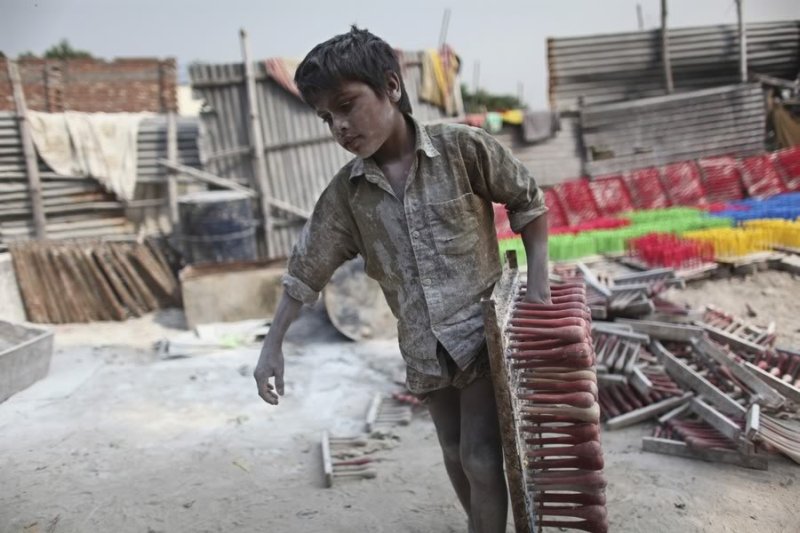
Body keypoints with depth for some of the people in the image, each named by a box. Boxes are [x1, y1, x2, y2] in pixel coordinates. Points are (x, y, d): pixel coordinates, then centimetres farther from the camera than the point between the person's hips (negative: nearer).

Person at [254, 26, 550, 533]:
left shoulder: (464, 147, -14)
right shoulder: (345, 193, -4)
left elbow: (528, 202, -1)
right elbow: (308, 265, 3)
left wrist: (538, 281, -8)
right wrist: (273, 344, 2)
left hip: (483, 331, -4)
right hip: (424, 350, 4)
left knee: (482, 460, -4)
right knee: (455, 456, 16)